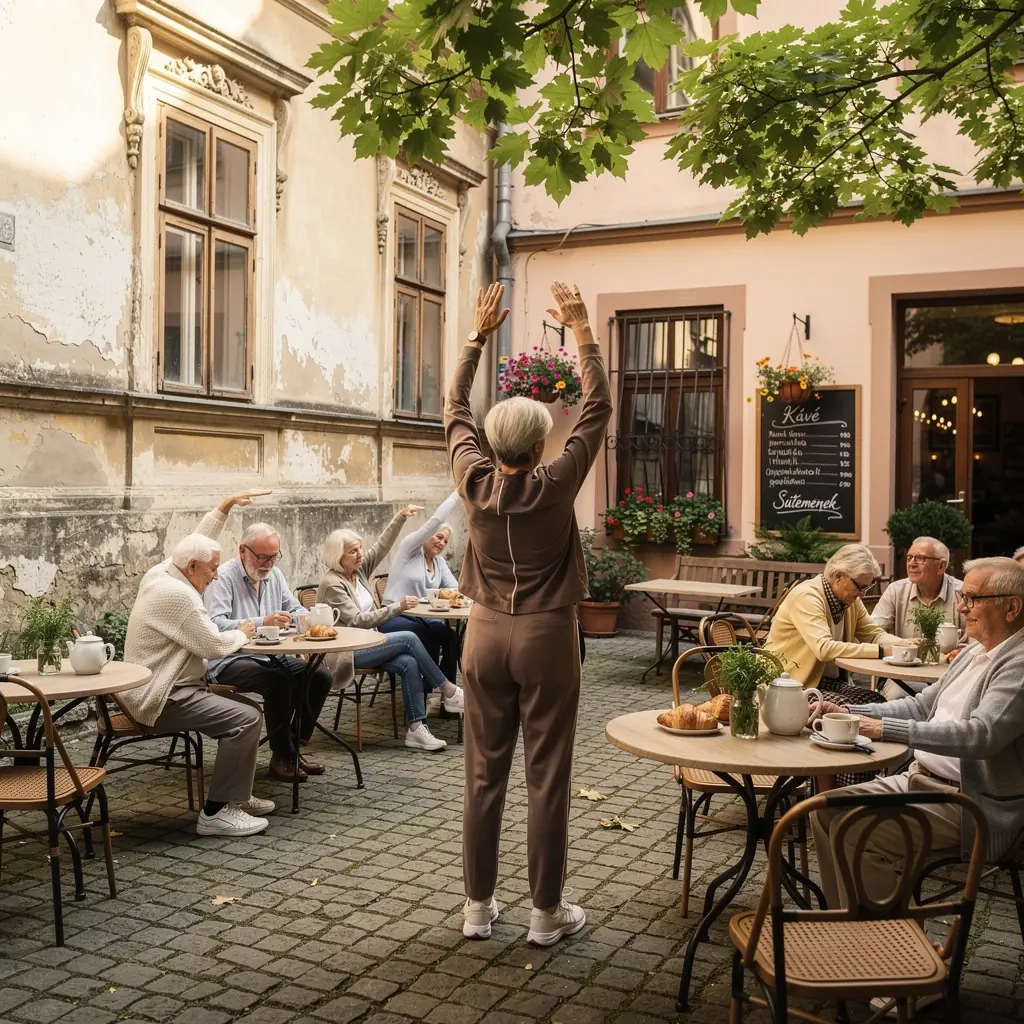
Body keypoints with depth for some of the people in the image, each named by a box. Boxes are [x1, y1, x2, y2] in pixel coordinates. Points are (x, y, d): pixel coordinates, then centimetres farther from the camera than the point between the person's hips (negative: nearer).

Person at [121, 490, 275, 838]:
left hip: (161, 686, 11)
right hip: (161, 698, -11)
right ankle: (217, 812, -15)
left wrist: (226, 505, 19)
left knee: (242, 710, 14)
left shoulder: (161, 573, 7)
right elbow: (214, 645, -19)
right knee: (247, 719, -20)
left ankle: (235, 794, 19)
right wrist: (242, 633, 1)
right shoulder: (177, 594, -22)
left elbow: (197, 541, 22)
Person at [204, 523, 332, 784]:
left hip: (270, 656, 7)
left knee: (321, 675, -13)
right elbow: (216, 625, -23)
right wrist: (262, 622, -33)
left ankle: (295, 745, 1)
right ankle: (282, 755, -15)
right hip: (230, 661, -7)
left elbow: (296, 611, 15)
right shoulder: (223, 577, -10)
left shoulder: (274, 574, 13)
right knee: (280, 681, -33)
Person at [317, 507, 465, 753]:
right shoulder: (331, 584, -15)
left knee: (408, 663, -21)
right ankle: (449, 692, -10)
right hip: (346, 652, -7)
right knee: (409, 638, -21)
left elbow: (382, 545, 6)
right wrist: (398, 607, -21)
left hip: (365, 643, 8)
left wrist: (401, 517, -7)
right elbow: (357, 620, -21)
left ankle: (416, 729, -24)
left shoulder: (358, 569, 8)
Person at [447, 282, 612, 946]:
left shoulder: (476, 484, -5)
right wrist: (582, 329, 2)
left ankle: (479, 906, 18)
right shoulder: (556, 487, -13)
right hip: (546, 638, -3)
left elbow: (455, 410, 10)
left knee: (484, 775, 9)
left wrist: (478, 336, 14)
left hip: (487, 636, 4)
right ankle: (547, 912, 13)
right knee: (548, 779, 4)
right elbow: (598, 407, -4)